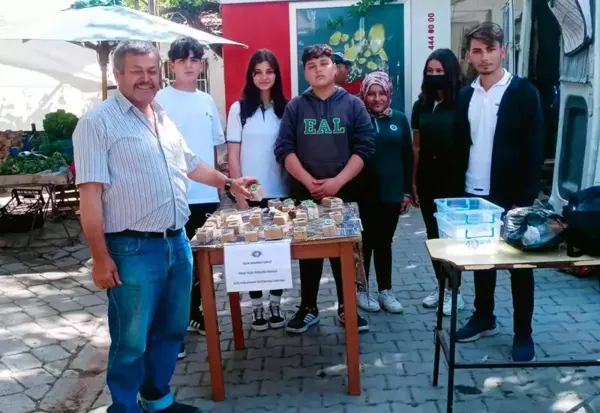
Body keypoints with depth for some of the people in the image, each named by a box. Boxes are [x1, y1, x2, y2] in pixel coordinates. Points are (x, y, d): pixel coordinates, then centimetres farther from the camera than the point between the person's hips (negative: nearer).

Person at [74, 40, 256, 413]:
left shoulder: (163, 118, 12)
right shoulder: (98, 122, -10)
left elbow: (189, 164, 28)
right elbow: (90, 194, -15)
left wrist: (229, 182, 26)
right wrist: (101, 257, -17)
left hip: (177, 242, 8)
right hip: (133, 249, -7)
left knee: (172, 330, 18)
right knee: (132, 341, 3)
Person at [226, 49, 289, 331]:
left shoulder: (286, 108, 3)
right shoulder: (239, 109, -1)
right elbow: (233, 157, -3)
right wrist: (239, 195, -7)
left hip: (280, 192, 2)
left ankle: (276, 305, 20)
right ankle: (257, 308, 18)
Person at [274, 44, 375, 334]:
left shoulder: (353, 104, 2)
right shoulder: (295, 107, 5)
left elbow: (364, 149, -4)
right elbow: (284, 149, -2)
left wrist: (338, 181, -15)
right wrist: (308, 181, -14)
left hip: (343, 192, -1)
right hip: (304, 193, 1)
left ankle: (346, 308, 20)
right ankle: (308, 308, 20)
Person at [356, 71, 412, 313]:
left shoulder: (399, 119, 5)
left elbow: (407, 157, 8)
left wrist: (407, 191, 5)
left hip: (392, 192, 3)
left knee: (384, 242, 13)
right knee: (365, 242, 7)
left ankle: (385, 290, 24)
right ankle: (361, 289, 21)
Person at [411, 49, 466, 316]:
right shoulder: (421, 105, 8)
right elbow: (416, 147, 9)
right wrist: (413, 181, 8)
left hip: (452, 177, -5)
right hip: (427, 177, 5)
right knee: (432, 233, 11)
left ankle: (454, 290, 14)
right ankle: (440, 285, 25)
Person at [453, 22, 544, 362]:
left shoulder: (524, 92, -7)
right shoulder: (466, 95, 8)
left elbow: (534, 150, -10)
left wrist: (526, 199, -15)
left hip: (510, 197, -4)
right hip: (474, 195, 5)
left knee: (520, 264, 6)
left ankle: (523, 333, 17)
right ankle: (484, 318, 31)